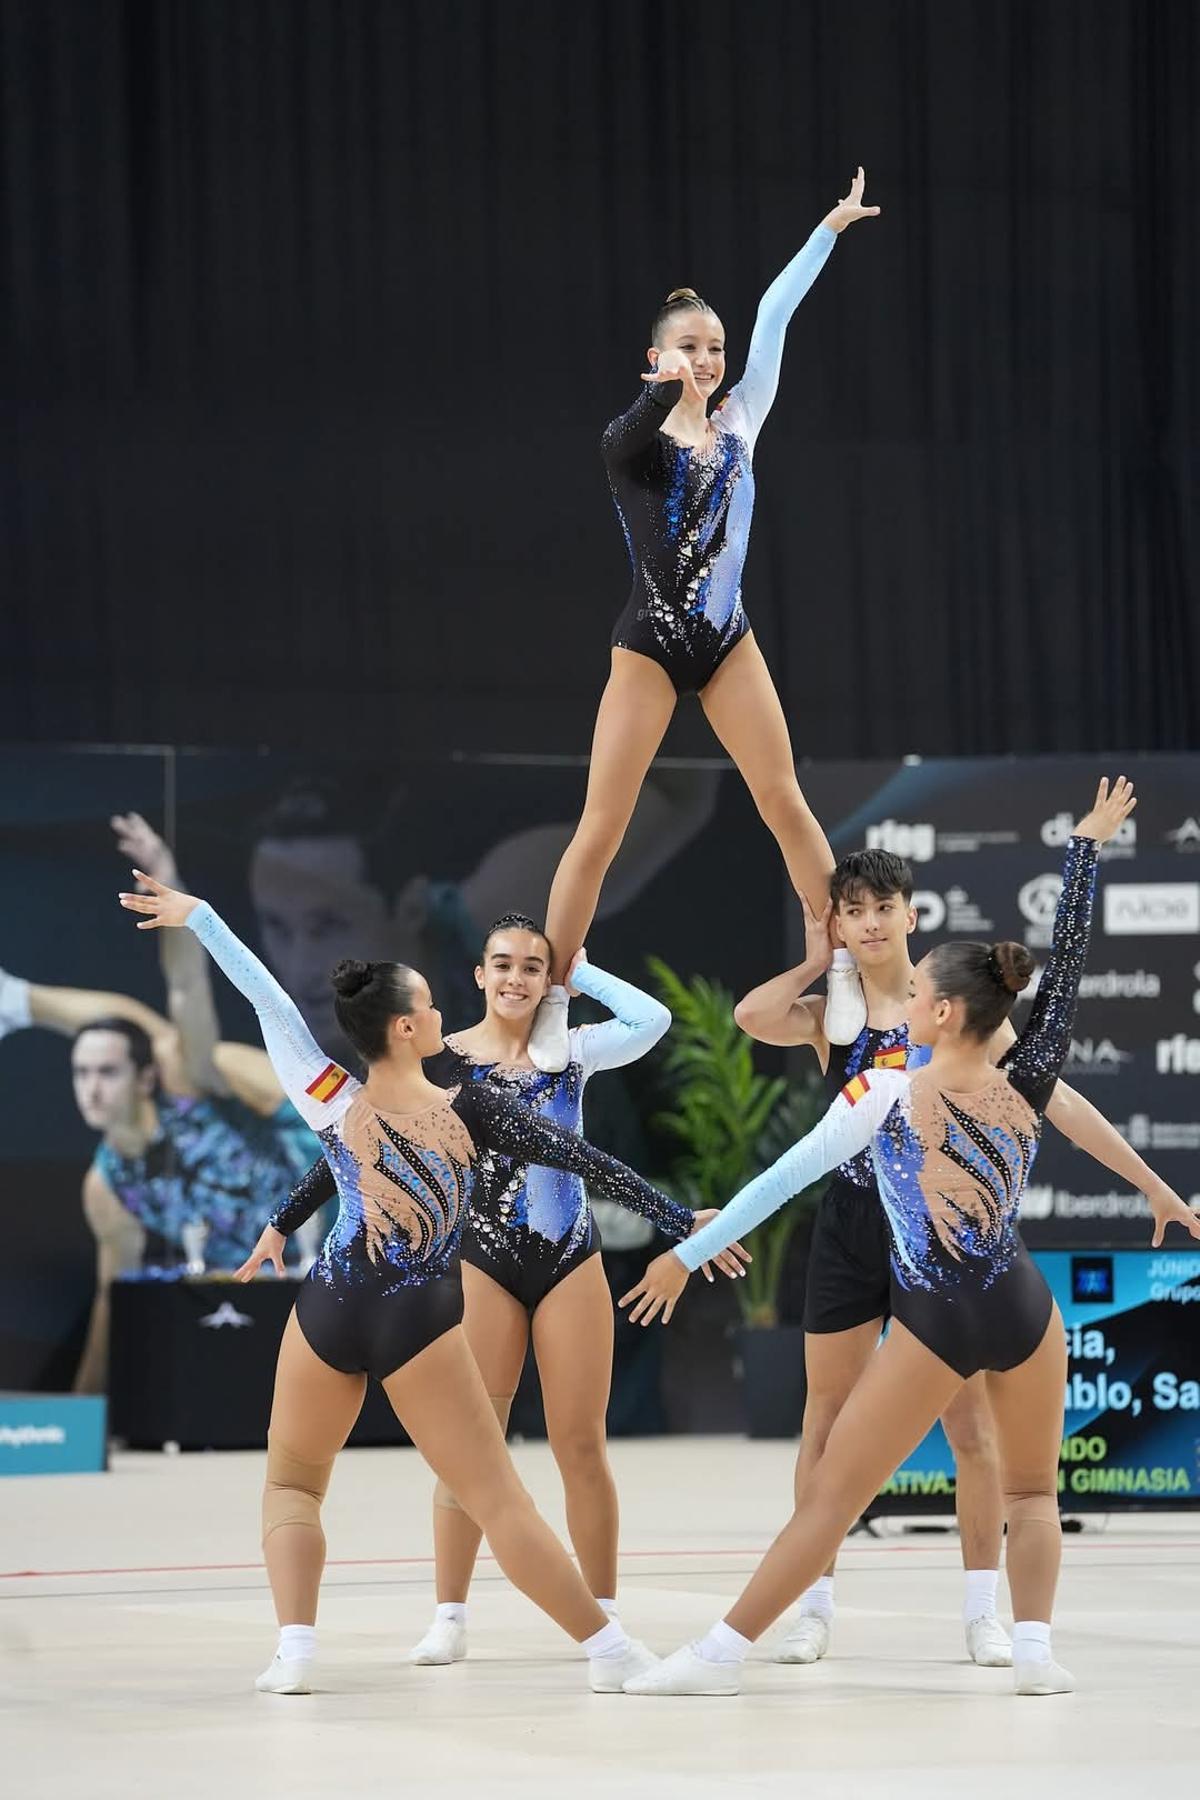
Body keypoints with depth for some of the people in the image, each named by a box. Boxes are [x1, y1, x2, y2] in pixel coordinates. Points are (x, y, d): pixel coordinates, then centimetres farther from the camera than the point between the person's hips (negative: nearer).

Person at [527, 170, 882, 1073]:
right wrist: (662, 391, -53)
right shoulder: (636, 442, -7)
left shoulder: (740, 423, 5)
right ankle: (553, 1002, -1)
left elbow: (774, 316, 5)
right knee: (601, 830, -5)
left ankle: (846, 968, 8)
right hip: (650, 645, -4)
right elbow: (623, 444, -32)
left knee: (786, 804, 1)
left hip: (727, 638, 4)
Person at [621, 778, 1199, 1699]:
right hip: (1024, 1306, 3)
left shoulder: (887, 1093, -8)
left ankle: (724, 1652, -2)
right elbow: (1067, 969, 7)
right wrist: (1088, 845, 15)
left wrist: (689, 1253, -2)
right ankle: (1035, 1648, 2)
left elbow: (785, 1177, -7)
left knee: (831, 1494, 0)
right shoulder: (1026, 1088, -1)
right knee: (1033, 1490, 20)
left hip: (935, 1321, -2)